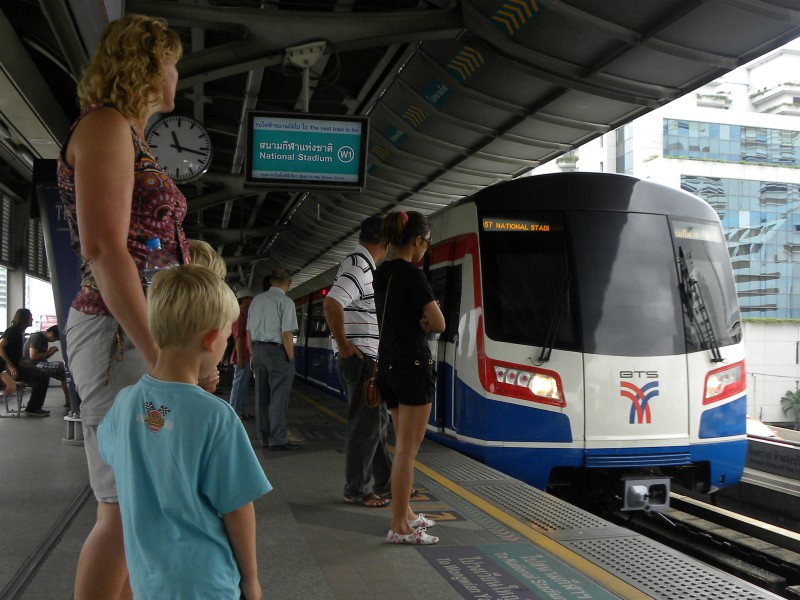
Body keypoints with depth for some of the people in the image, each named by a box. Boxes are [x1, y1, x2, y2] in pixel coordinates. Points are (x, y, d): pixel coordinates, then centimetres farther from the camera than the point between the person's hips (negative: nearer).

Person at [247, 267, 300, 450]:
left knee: (262, 397, 11)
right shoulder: (285, 302, -11)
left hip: (258, 349, 7)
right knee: (278, 397, -3)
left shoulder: (256, 300, 9)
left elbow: (249, 332, 12)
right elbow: (286, 334, -15)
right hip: (277, 351, -7)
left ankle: (265, 438, 18)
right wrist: (291, 359, -7)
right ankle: (277, 440, -1)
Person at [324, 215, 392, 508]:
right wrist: (343, 345, -21)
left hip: (370, 358, 10)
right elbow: (331, 304, -28)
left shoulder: (364, 265, 16)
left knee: (378, 419, 17)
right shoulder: (359, 266, -17)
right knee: (365, 423, -3)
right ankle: (356, 490, 7)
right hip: (359, 358, -10)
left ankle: (384, 480, 28)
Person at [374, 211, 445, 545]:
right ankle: (399, 528, 2)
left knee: (404, 445, 18)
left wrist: (418, 320, 1)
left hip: (387, 364, 9)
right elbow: (438, 324, -14)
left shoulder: (381, 275, 10)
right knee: (408, 449, -3)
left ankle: (405, 512, 28)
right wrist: (424, 322, 4)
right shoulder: (412, 276, -16)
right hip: (413, 364, -9)